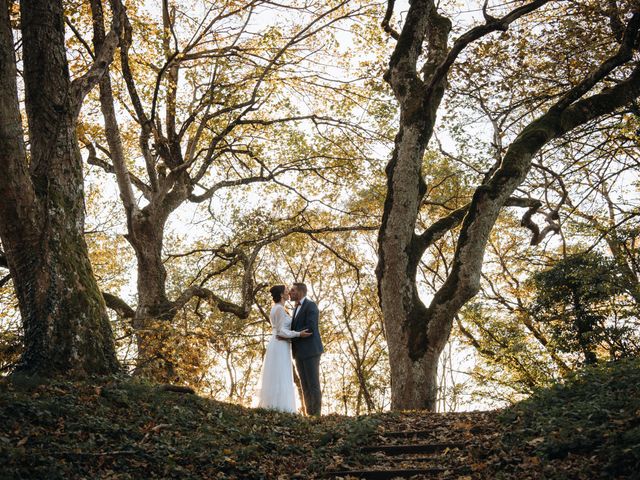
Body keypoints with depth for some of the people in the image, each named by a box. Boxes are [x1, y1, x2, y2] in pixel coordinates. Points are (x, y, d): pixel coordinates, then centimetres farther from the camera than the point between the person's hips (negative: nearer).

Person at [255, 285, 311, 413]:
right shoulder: (280, 309, -13)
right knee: (280, 377, -9)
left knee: (274, 378, 10)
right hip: (280, 346, -10)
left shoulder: (275, 308, 16)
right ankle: (279, 407, -9)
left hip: (276, 345, 10)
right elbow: (281, 331, -18)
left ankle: (269, 405, 11)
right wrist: (299, 334, -19)